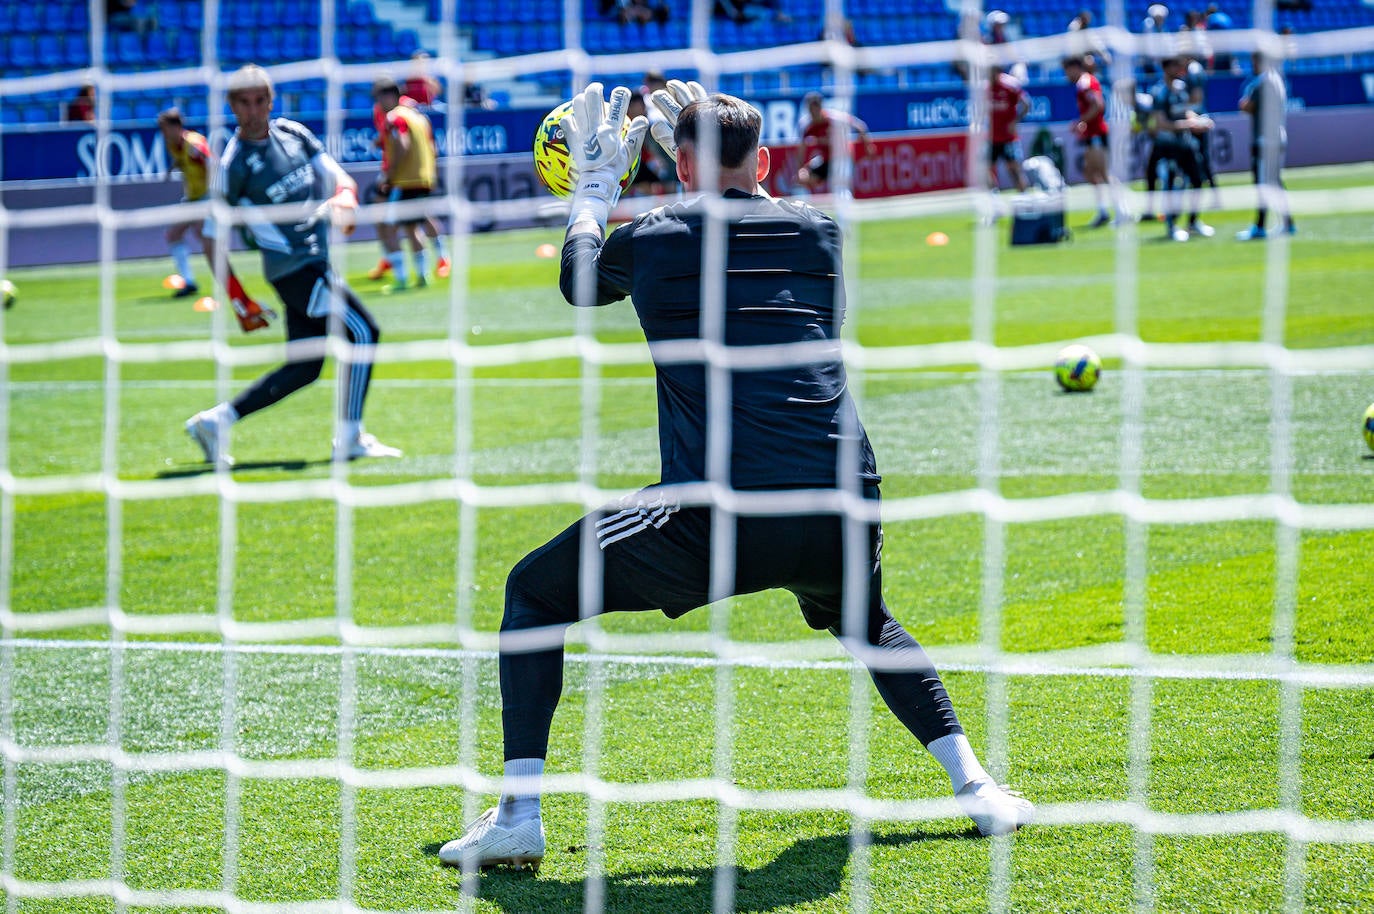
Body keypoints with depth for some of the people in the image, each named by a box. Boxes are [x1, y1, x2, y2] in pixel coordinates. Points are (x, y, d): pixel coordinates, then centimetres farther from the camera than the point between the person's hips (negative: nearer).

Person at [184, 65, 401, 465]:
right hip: (292, 265, -7)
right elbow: (213, 237, -7)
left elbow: (336, 175, 9)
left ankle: (216, 420, 14)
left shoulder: (292, 133, 7)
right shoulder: (234, 164, -11)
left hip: (318, 260, 7)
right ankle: (350, 439, -9)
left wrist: (345, 196, -16)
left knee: (304, 366, 9)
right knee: (363, 331, -14)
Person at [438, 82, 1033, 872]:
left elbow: (579, 280, 31)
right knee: (862, 620, 37)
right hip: (841, 519, 4)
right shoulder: (821, 231, 15)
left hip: (714, 524, -4)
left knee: (535, 592, 16)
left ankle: (520, 813, 3)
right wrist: (716, 135, 51)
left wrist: (596, 184, 47)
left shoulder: (653, 239, 8)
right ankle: (972, 783, 23)